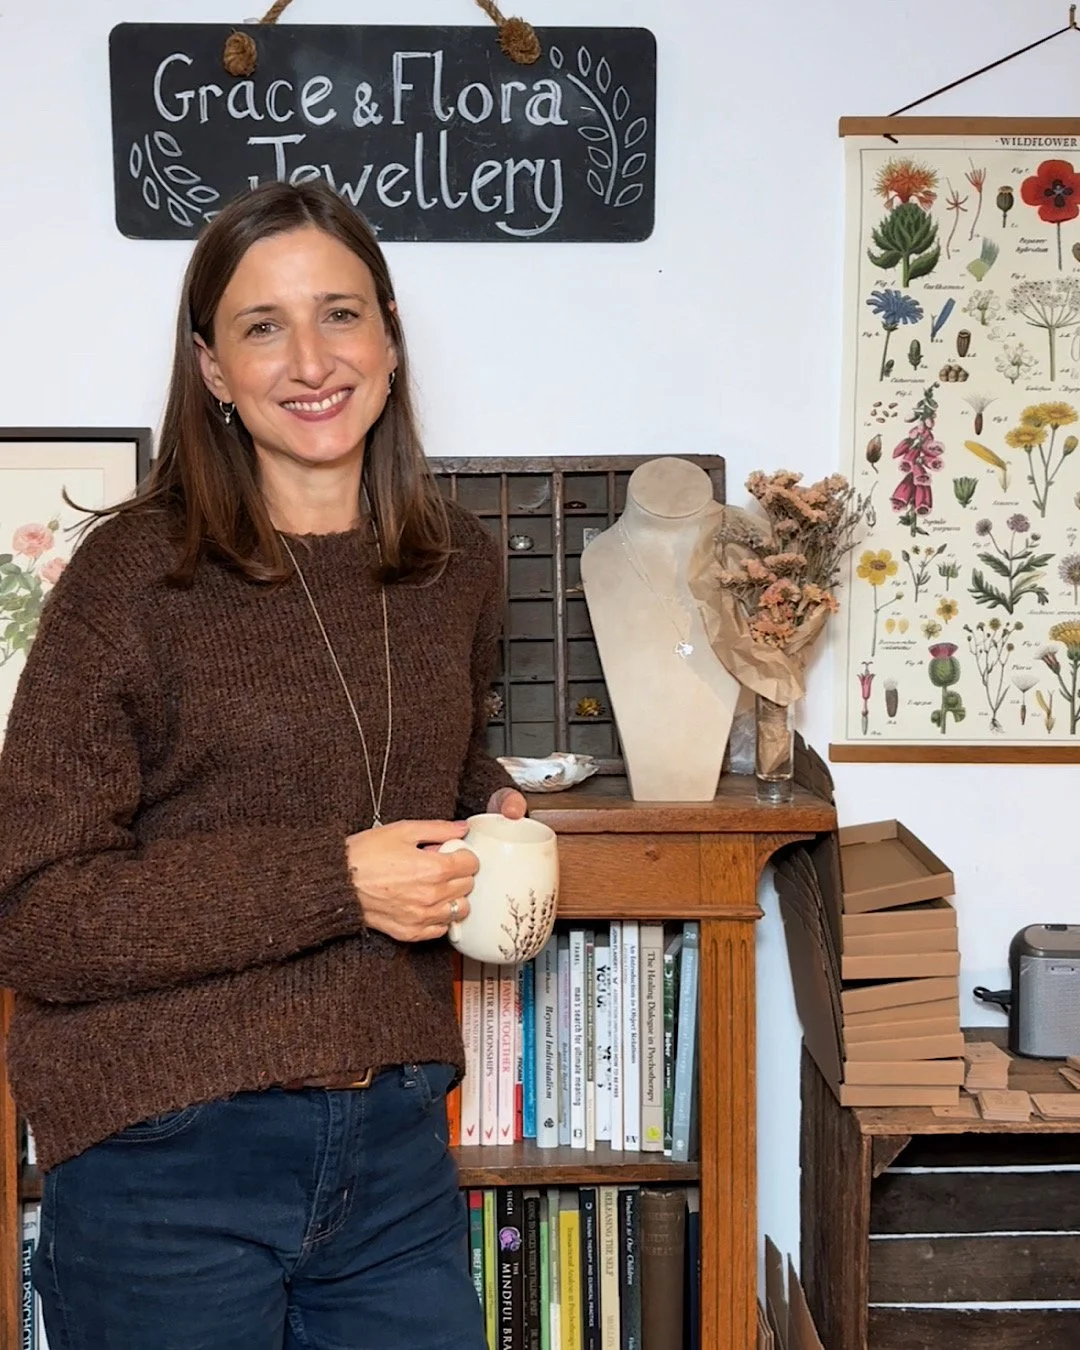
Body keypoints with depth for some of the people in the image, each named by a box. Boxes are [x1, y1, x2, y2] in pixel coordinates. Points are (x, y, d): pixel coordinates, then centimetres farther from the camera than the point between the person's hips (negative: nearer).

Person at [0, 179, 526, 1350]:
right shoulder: (137, 575, -12)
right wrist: (334, 881, -20)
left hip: (395, 1146, 5)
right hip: (169, 1163, -4)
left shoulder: (456, 566, 5)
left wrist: (493, 808, 2)